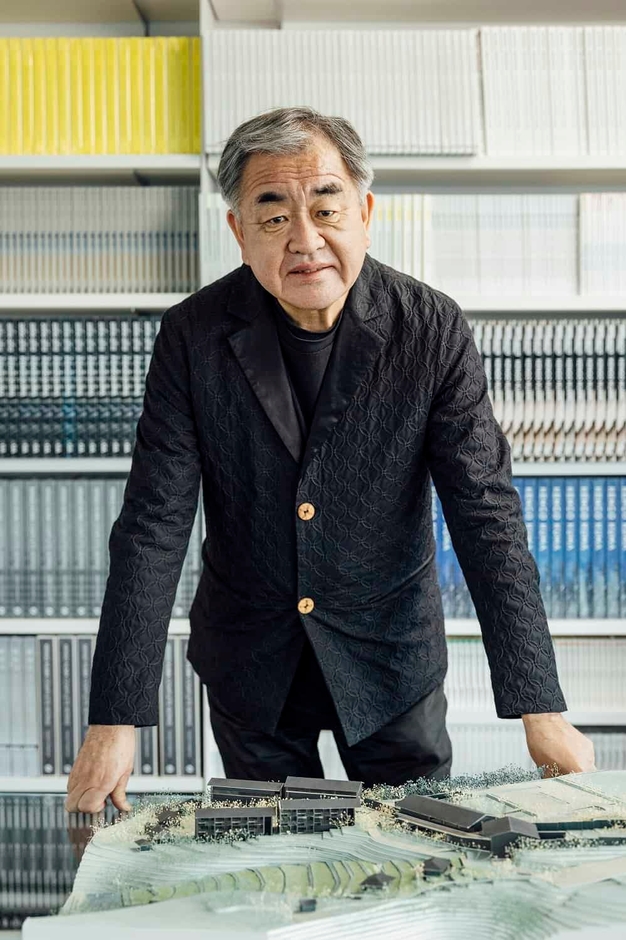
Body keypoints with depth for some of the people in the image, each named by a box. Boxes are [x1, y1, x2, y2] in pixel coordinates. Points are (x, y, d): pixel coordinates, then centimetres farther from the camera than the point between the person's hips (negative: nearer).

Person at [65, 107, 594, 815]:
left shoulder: (433, 331, -15)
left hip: (391, 655, 0)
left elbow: (488, 515, -15)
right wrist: (115, 720, -20)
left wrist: (541, 711, -21)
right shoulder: (193, 337, -13)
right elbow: (152, 528, -14)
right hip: (248, 663, 1)